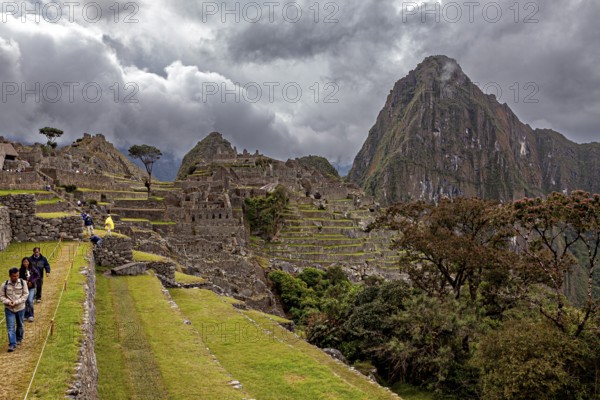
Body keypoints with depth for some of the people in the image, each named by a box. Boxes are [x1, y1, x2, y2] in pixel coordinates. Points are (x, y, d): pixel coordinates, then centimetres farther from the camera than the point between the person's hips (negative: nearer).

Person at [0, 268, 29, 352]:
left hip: (20, 308, 1)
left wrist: (16, 302, -17)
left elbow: (26, 294, -8)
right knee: (10, 327, -5)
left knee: (20, 325, 16)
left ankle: (19, 339, 39)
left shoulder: (23, 283, -8)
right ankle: (12, 344, -2)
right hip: (9, 309, -1)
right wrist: (8, 302, -19)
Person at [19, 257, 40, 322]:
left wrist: (32, 282, -11)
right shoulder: (20, 270, -8)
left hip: (31, 288, -1)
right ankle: (26, 315, 25)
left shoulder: (32, 269, -8)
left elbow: (38, 276, 0)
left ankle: (31, 315, 5)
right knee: (25, 302, 8)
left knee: (30, 301, -10)